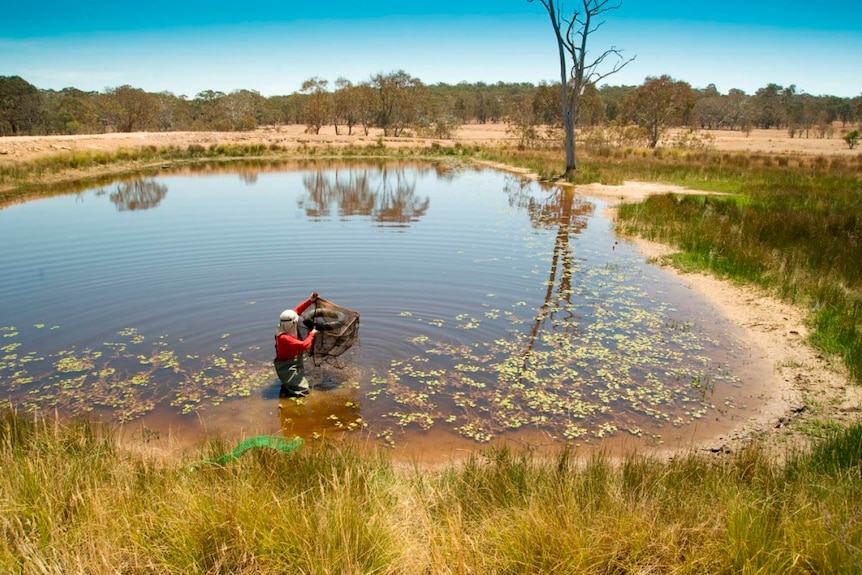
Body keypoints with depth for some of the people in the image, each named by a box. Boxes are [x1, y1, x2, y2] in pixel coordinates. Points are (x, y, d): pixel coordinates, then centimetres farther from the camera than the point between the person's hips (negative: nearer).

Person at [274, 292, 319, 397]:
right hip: (287, 367, -10)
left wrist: (310, 301, -7)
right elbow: (304, 345, -35)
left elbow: (297, 311, 0)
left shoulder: (285, 327, -8)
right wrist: (312, 334, -18)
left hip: (294, 364, 10)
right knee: (303, 390, -10)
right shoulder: (284, 338, -35)